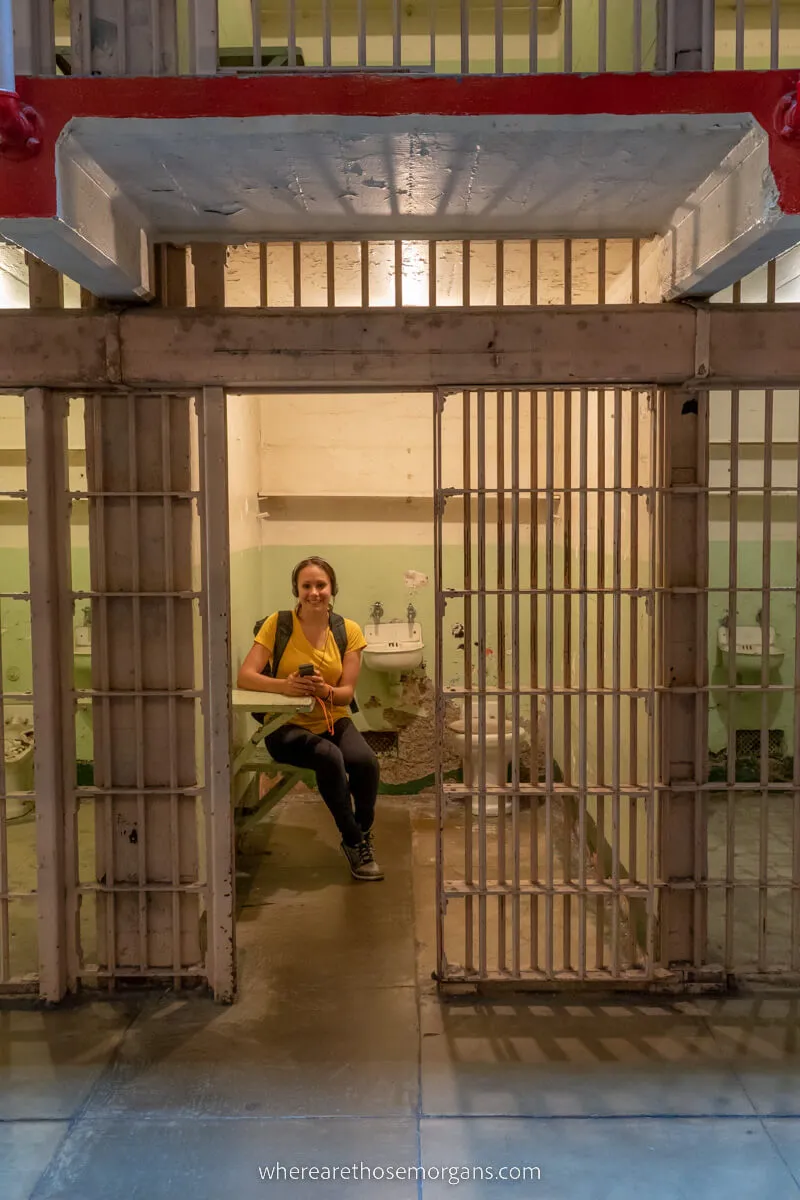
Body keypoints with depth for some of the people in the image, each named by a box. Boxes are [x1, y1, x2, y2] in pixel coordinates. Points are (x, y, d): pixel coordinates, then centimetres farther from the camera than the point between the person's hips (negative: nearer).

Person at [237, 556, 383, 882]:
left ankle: (363, 834, -1)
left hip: (333, 721, 2)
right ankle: (354, 842, -12)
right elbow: (245, 676, -13)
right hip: (287, 725, -2)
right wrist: (284, 685, -32)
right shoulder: (278, 624, -6)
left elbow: (346, 693, -3)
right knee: (330, 758, -32)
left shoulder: (348, 631, 0)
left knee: (366, 761, -28)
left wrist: (324, 690, -27)